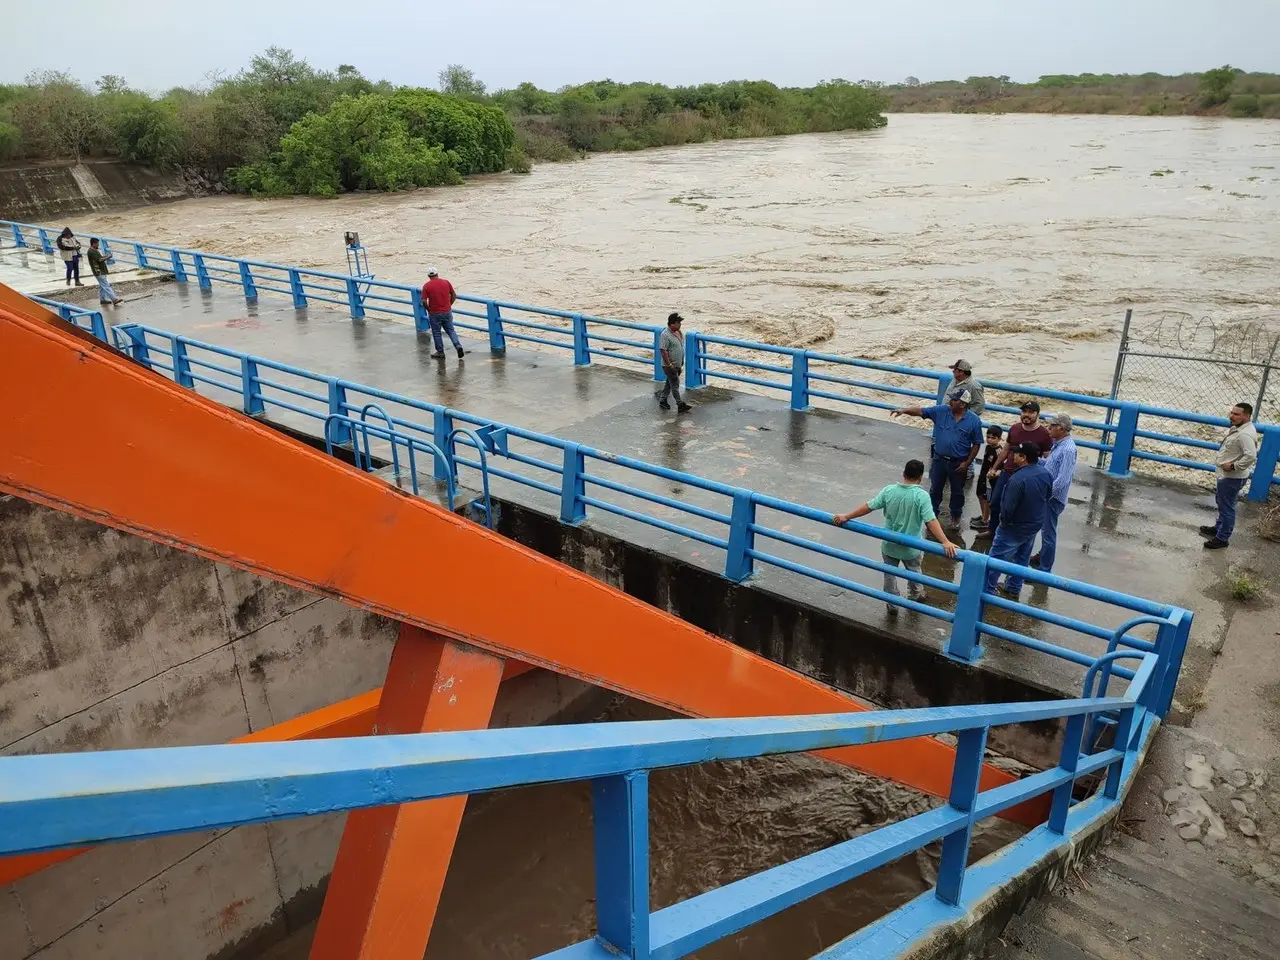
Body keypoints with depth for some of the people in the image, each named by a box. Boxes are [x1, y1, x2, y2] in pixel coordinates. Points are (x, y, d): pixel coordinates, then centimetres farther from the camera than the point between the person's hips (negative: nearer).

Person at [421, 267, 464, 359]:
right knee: (451, 330, 14)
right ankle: (458, 346, -5)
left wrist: (428, 309, 5)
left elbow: (424, 301, -12)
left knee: (436, 333, 12)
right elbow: (454, 295, 4)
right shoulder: (446, 282, 0)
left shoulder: (426, 286, -9)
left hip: (434, 314, -3)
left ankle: (440, 352, 19)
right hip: (447, 312, 3)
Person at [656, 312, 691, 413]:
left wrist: (682, 363, 19)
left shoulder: (679, 333, 7)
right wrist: (670, 365, -24)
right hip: (670, 366, -8)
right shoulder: (665, 335, -21)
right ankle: (680, 405, -2)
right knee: (675, 385, -5)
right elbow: (663, 351, -23)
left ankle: (662, 401, 29)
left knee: (669, 383, 17)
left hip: (677, 365, 8)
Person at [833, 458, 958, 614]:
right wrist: (945, 542, -33)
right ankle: (916, 595, 50)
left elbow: (868, 506, -10)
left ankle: (892, 604, 32)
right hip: (911, 547, -1)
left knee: (890, 573, 21)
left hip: (889, 544, 1)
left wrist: (846, 516, -2)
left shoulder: (889, 491, -14)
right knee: (913, 571, 27)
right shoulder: (922, 496, -22)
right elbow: (931, 521, -30)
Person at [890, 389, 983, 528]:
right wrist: (904, 410, -28)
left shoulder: (974, 421, -14)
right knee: (935, 489, 16)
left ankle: (955, 516, 36)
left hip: (958, 463, -2)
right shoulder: (941, 411, -8)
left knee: (957, 491, 15)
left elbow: (976, 444, -7)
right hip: (939, 459, 2)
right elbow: (921, 411, -10)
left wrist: (967, 463, -9)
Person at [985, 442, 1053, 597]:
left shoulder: (1018, 479, -32)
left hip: (1015, 527, -8)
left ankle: (987, 590, 10)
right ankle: (1013, 588, 34)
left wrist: (1004, 521, -8)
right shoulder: (1046, 474, -5)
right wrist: (1037, 515, 18)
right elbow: (1047, 497, 8)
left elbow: (1008, 507, -28)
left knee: (996, 558, 4)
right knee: (1022, 558, 22)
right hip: (1036, 524, 8)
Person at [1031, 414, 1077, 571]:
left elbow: (1062, 480, -28)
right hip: (1047, 494, 10)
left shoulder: (1068, 449, -25)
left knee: (1048, 532, 0)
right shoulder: (1059, 444, 5)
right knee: (1045, 528, 25)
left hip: (1053, 497, -10)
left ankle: (1044, 569, 10)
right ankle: (1042, 556, 43)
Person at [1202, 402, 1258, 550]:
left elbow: (1251, 456, -35)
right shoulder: (1238, 428, 6)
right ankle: (1219, 528, 42)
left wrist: (1234, 466, -26)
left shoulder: (1245, 434, -27)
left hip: (1232, 477, -11)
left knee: (1226, 507, 0)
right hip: (1226, 474, 11)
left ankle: (1222, 538, 10)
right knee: (1222, 504, 26)